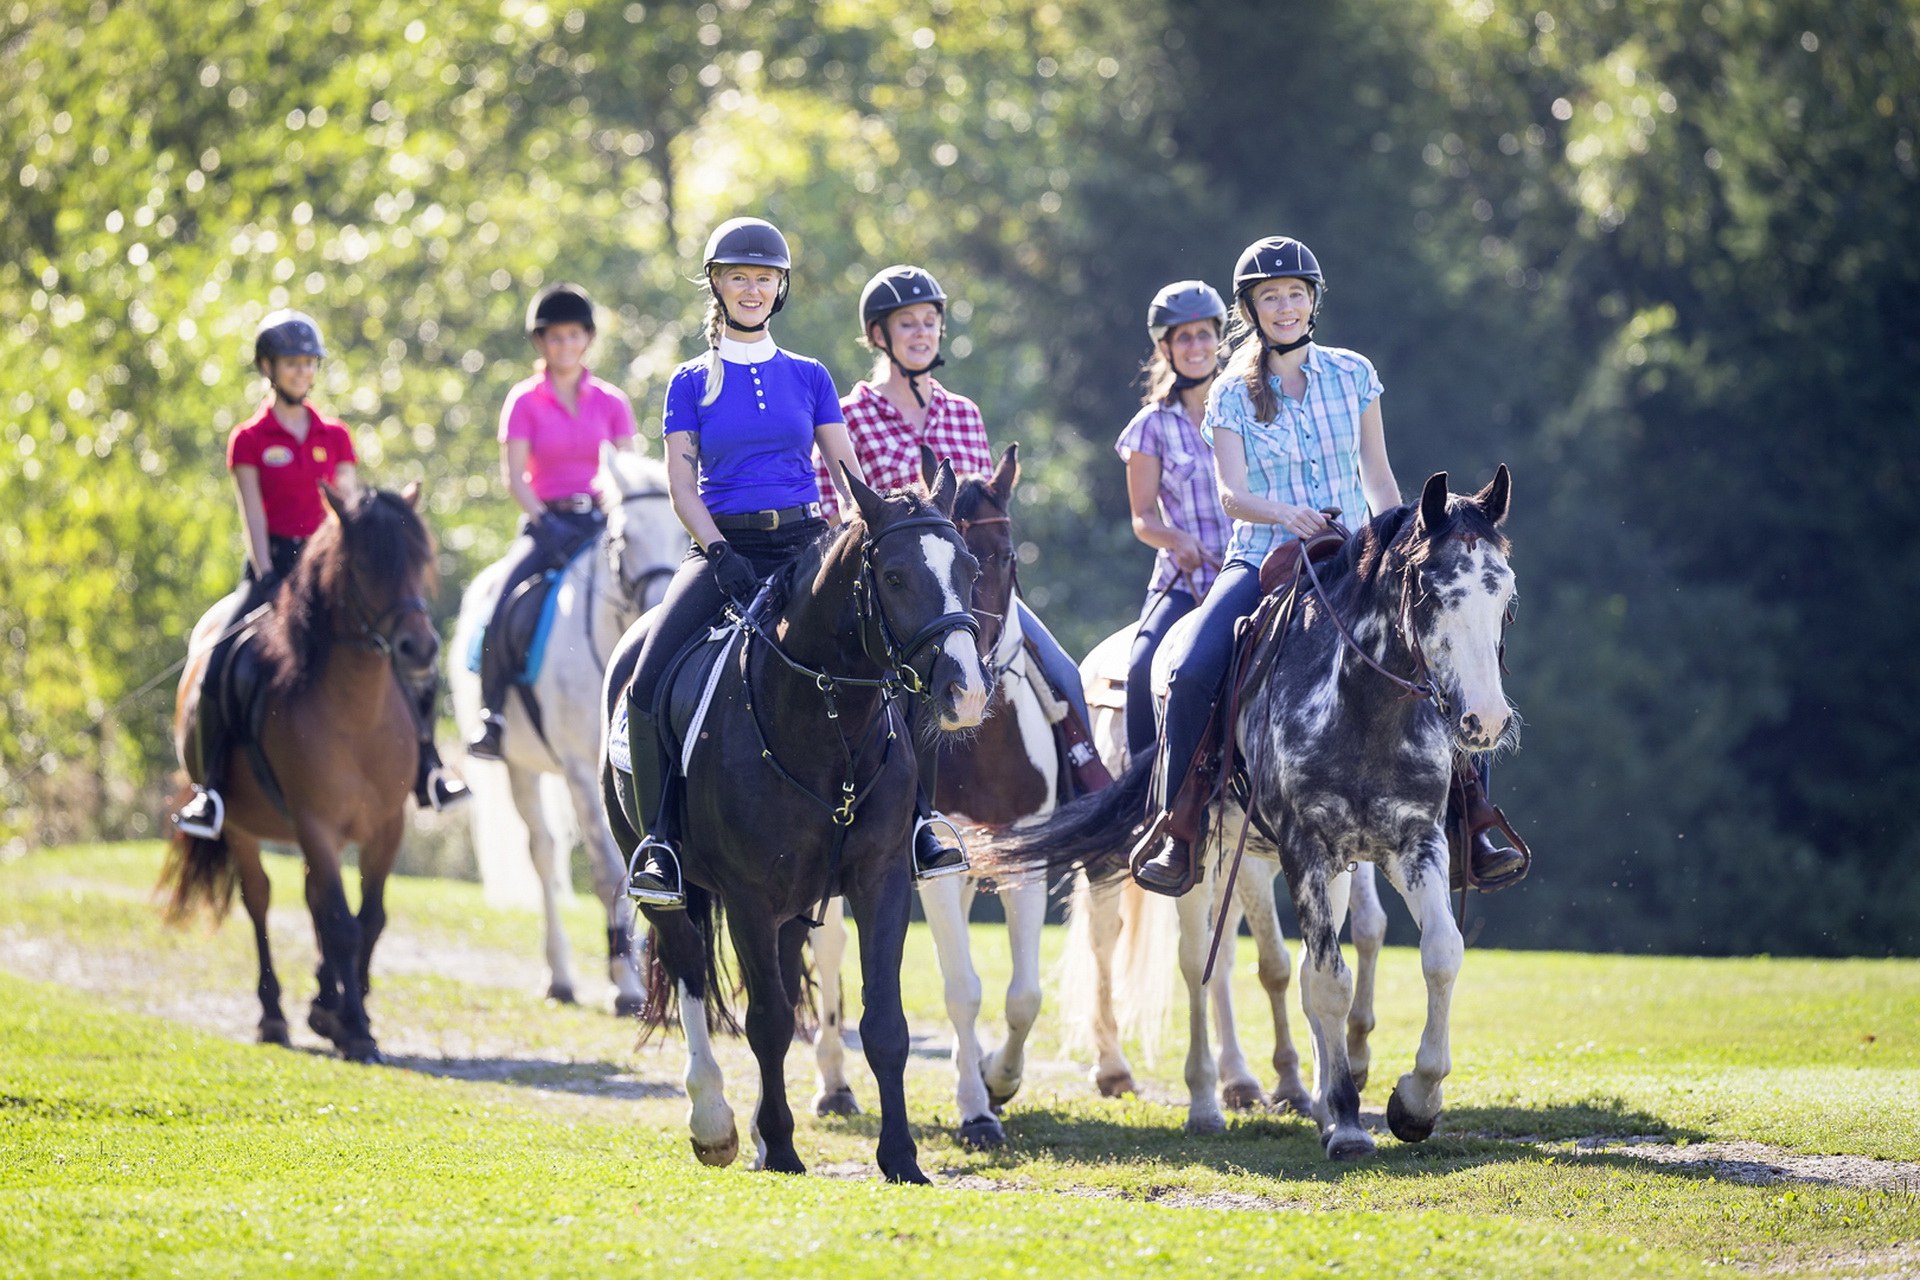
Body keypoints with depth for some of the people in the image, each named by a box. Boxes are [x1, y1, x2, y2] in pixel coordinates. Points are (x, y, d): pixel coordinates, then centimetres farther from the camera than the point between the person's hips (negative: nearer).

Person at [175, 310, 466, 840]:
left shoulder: (335, 437, 12)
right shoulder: (250, 439, 3)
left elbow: (352, 512, 11)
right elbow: (254, 518, -4)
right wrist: (268, 581, -14)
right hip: (275, 564, -3)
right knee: (222, 666, -24)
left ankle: (426, 773, 1)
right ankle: (211, 792, -17)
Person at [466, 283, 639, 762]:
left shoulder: (611, 403, 9)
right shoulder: (524, 402, 3)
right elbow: (514, 476, -4)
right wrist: (546, 525, -19)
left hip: (600, 521, 2)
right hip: (545, 521, -2)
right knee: (503, 608, -26)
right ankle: (492, 715, -12)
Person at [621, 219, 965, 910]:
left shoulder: (809, 378, 14)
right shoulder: (692, 383, 9)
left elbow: (846, 469, 11)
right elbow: (682, 483, 1)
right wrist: (721, 554, -14)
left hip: (804, 543, 1)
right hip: (722, 547, -1)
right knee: (649, 686, -24)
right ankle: (660, 838, -13)